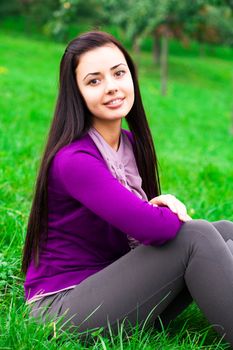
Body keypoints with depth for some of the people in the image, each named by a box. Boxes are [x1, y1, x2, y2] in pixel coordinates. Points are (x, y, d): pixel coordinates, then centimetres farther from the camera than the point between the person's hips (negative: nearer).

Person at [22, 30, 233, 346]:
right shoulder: (73, 159, -21)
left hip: (117, 289, 9)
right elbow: (152, 227, -31)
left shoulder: (131, 143, 6)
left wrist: (165, 204, -11)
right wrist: (173, 215, -7)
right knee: (196, 237, -24)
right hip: (64, 307, -8)